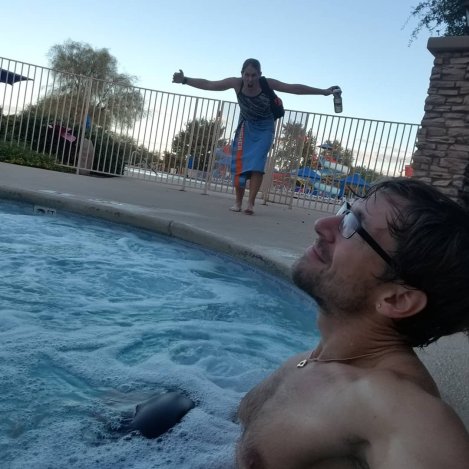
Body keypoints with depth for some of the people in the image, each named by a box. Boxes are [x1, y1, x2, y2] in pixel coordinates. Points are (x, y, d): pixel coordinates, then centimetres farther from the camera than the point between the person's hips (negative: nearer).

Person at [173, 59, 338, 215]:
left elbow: (295, 88, -22)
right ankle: (238, 202, 2)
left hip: (264, 128, -1)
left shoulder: (268, 84, -21)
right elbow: (208, 84, -14)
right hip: (246, 127, 2)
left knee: (257, 165, -15)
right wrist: (185, 80, -19)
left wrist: (323, 91, -23)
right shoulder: (236, 83, -17)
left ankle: (250, 203, -15)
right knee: (239, 164, -8)